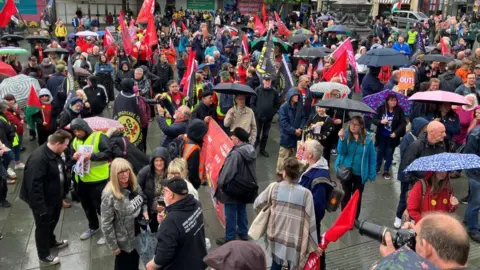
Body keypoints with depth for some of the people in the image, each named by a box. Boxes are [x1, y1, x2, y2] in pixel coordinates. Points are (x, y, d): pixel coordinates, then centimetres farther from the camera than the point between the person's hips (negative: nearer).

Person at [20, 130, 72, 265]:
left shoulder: (55, 153, -3)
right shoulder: (38, 158, -32)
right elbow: (34, 185, -31)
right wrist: (40, 207, -28)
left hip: (54, 197, 8)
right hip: (43, 201, -8)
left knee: (52, 222, 28)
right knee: (43, 226, 13)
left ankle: (51, 241, 54)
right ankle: (44, 254, 33)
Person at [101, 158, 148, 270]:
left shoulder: (135, 186, -5)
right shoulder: (109, 195, -26)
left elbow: (143, 201, 13)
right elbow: (106, 224, -21)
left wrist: (145, 211, -8)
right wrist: (113, 246, -16)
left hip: (138, 233, 6)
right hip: (124, 240, -6)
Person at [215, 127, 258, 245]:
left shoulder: (236, 154, -29)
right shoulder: (251, 150, -2)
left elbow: (227, 171, -23)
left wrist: (221, 184, -7)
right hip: (245, 188, 8)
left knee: (230, 214, 7)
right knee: (242, 211, 24)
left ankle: (230, 238, 20)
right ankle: (243, 233, 38)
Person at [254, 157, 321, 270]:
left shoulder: (273, 187, -9)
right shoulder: (305, 193, -15)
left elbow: (257, 204, 3)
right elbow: (310, 221, -12)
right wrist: (315, 245, -2)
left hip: (275, 237, 2)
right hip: (294, 240, -2)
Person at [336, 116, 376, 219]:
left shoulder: (367, 139, -9)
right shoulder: (346, 136, -8)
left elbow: (372, 157, -5)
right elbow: (341, 152, -16)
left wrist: (372, 174, -8)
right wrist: (342, 139, -31)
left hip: (360, 174, -1)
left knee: (357, 197, 12)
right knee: (345, 196, 15)